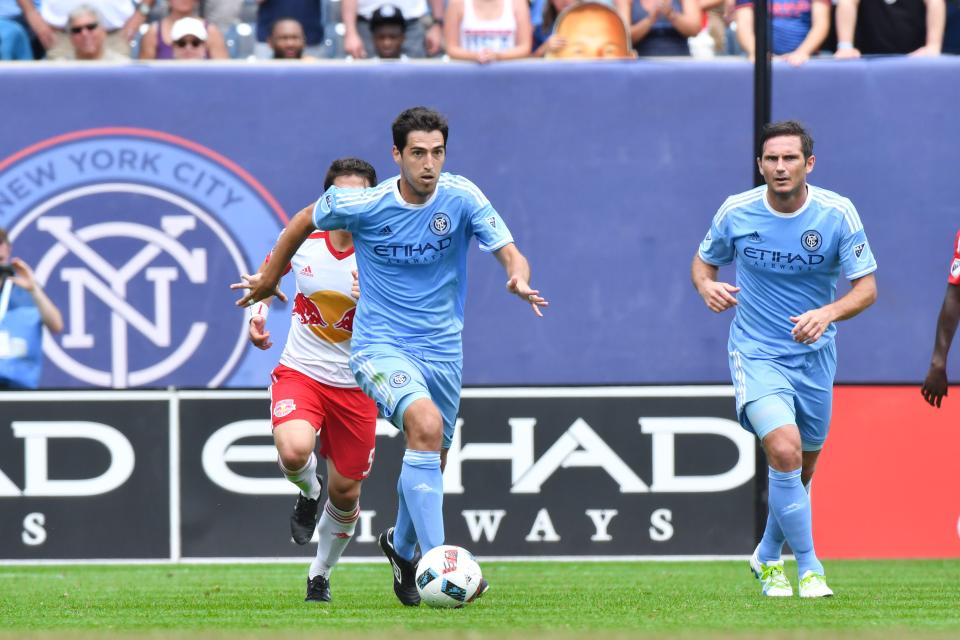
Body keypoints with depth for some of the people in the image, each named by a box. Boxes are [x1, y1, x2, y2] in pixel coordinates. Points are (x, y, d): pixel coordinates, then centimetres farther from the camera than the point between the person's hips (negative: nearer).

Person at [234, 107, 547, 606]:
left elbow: (510, 254, -12)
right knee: (427, 425, -30)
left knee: (430, 462, 14)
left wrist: (519, 279, -36)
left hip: (442, 350, 4)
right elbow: (304, 222, 7)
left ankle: (402, 546, 46)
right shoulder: (361, 204, -11)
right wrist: (269, 279, 18)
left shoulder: (462, 198, -8)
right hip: (380, 346, -4)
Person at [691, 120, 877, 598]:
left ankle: (768, 557, 40)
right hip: (756, 355, -2)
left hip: (814, 356, 2)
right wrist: (706, 286, -15)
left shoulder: (837, 214, -10)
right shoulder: (736, 213, -8)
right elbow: (704, 261, 9)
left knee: (801, 470, 13)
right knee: (784, 451, -24)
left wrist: (827, 313, -29)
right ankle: (808, 568, -12)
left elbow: (866, 288, -9)